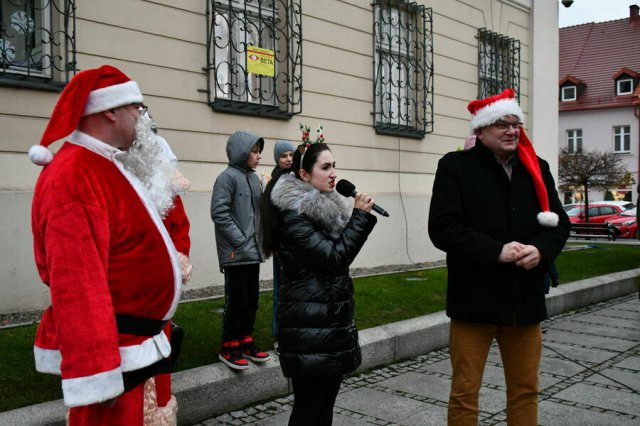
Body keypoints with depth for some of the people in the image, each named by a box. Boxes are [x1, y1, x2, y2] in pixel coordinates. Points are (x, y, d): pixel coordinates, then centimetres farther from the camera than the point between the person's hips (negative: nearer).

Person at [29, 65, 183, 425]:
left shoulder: (109, 169, 12)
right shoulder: (74, 177, -21)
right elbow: (77, 282, -28)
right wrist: (95, 377, -28)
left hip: (140, 345, 10)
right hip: (112, 356, -10)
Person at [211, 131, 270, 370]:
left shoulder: (254, 178, 13)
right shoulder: (228, 177, -11)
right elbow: (219, 213, -17)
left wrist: (261, 239, 8)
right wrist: (239, 241, -17)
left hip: (253, 251, 8)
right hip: (236, 253, -8)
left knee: (252, 299, 13)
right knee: (237, 300, -2)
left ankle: (246, 342, 26)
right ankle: (229, 347, 12)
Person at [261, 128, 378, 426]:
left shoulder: (324, 207, 11)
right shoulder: (292, 214, -16)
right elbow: (333, 257, -20)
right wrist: (360, 215, -16)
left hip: (331, 317, 9)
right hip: (309, 323, -9)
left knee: (327, 398, 14)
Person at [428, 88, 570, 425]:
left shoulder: (536, 168, 9)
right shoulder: (455, 167, -5)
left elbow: (559, 223, 10)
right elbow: (442, 228, -13)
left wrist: (541, 249, -12)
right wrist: (496, 251, -21)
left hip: (525, 297, 5)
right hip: (475, 297, -4)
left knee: (525, 389, 17)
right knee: (464, 393, 5)